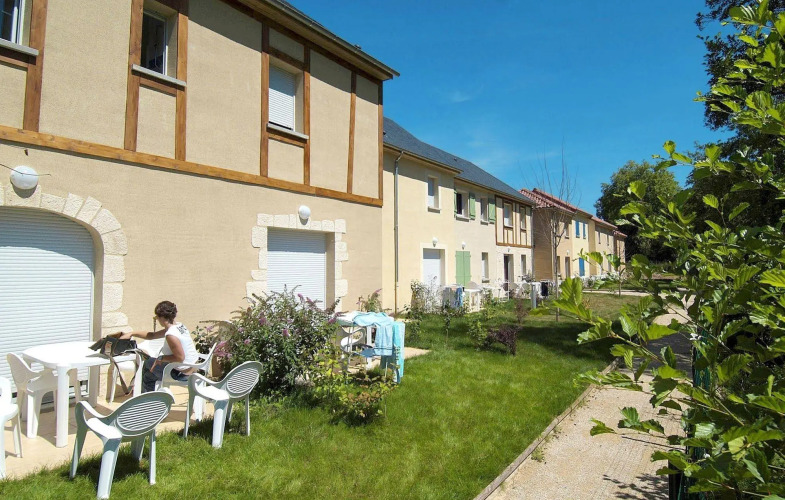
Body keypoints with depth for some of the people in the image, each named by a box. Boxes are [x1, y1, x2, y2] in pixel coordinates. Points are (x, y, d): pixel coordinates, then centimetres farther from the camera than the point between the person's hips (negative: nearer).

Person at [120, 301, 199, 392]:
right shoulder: (179, 326, 5)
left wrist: (160, 358, -13)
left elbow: (180, 358, -26)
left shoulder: (171, 335, -25)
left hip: (182, 374, -9)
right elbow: (152, 335, 17)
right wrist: (132, 333, 19)